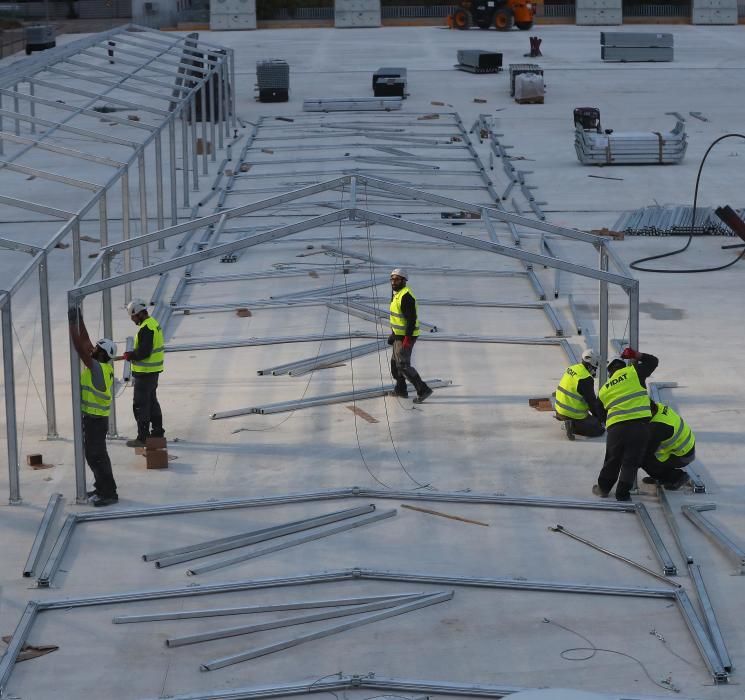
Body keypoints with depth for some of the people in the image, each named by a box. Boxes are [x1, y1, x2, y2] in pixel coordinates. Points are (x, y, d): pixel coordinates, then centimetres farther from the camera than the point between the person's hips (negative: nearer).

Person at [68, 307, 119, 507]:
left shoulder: (99, 369, -21)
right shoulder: (102, 366, 4)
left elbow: (79, 347, -25)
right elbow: (85, 342, 9)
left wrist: (72, 322, -20)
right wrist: (79, 319, 6)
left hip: (95, 420, -10)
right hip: (92, 417, 10)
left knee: (97, 456, -5)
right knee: (92, 455, 18)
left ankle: (109, 493, -2)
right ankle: (102, 487, 27)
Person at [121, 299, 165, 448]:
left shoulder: (146, 328, -22)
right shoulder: (153, 323, 11)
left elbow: (143, 352, -27)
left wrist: (130, 356, -10)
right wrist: (132, 354, 8)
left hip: (145, 373, -10)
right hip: (153, 371, 10)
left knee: (140, 405, -3)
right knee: (152, 402, 21)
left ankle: (143, 438, 1)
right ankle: (157, 431, 30)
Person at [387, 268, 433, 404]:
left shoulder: (406, 296, -21)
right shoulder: (397, 294, 11)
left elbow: (412, 319, -25)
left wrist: (407, 340, -27)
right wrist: (393, 334, 24)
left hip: (406, 337, -10)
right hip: (399, 335, 10)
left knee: (403, 365, -10)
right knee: (395, 362, 21)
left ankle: (423, 390, -8)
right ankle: (400, 389, 33)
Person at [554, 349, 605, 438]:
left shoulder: (573, 368, 6)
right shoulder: (586, 379, -21)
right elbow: (592, 401, -13)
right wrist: (599, 417, 2)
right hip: (573, 414, -9)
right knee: (599, 429, -3)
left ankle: (571, 423, 14)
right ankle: (574, 426, -14)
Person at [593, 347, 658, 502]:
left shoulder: (603, 390, 18)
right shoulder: (633, 372, 7)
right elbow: (653, 361, 17)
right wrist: (637, 355, 28)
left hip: (615, 427, 3)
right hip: (640, 424, -2)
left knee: (612, 459, 20)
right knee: (631, 461, 5)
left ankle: (603, 487, 32)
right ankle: (623, 493, 5)